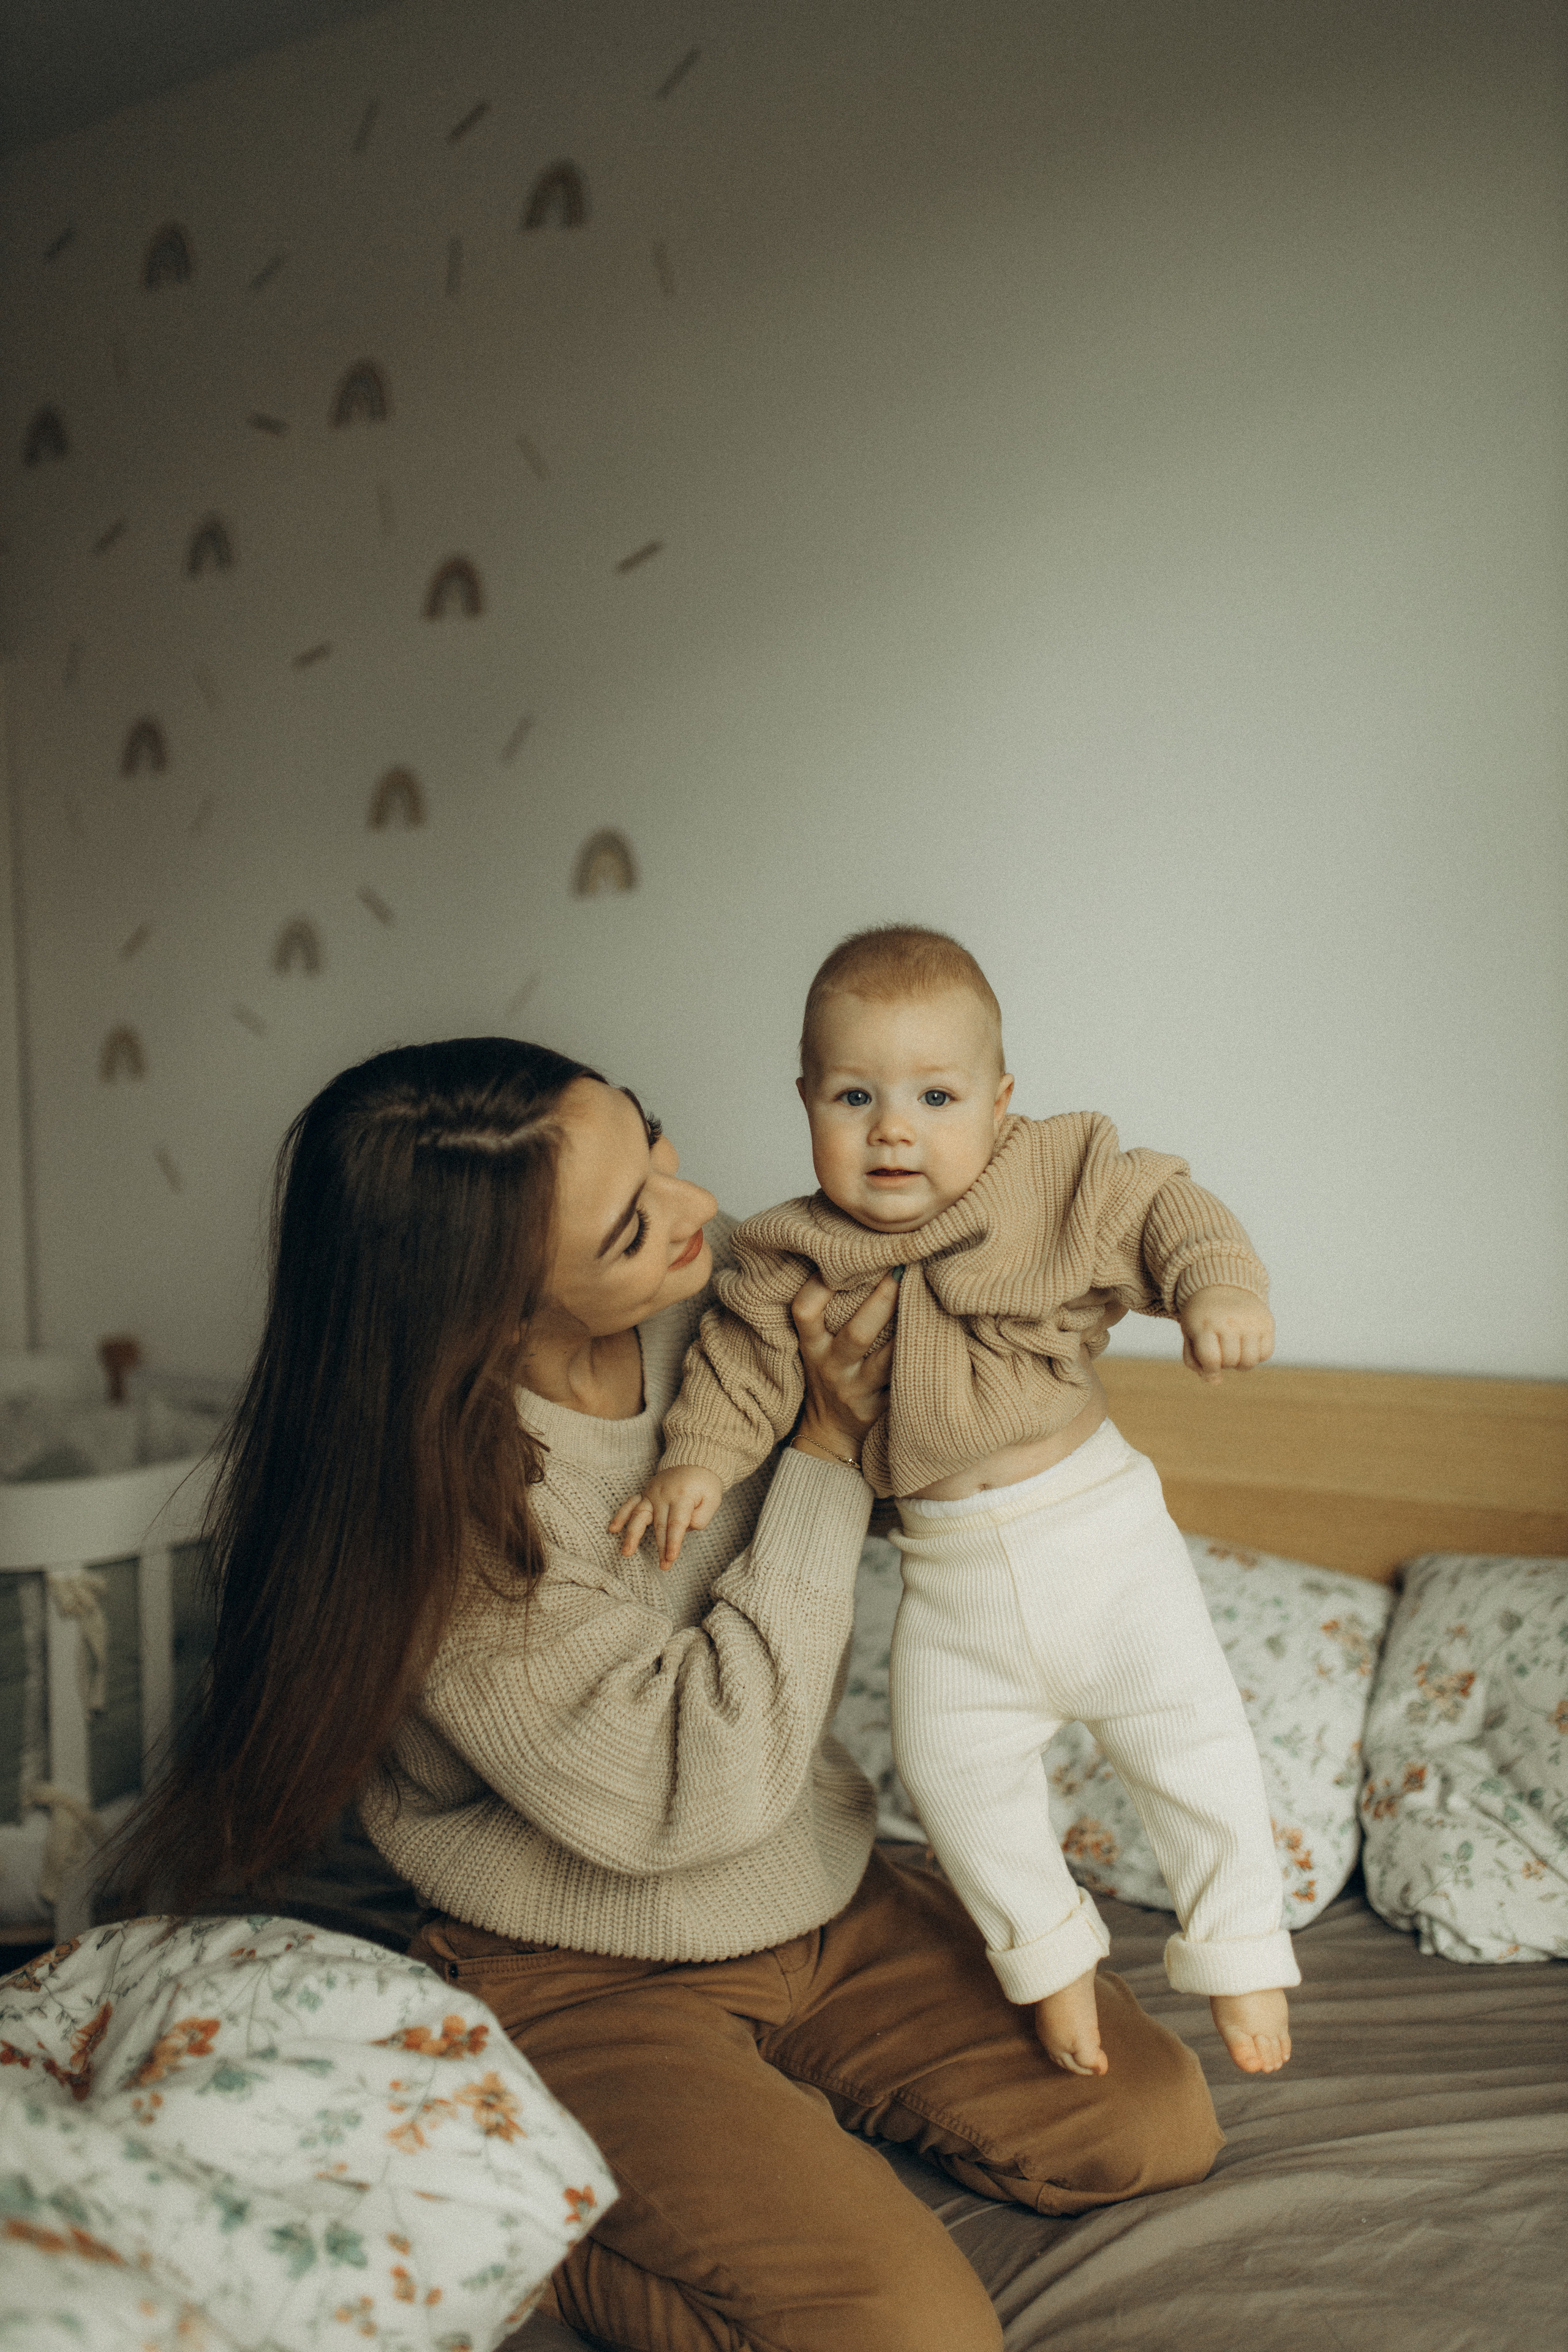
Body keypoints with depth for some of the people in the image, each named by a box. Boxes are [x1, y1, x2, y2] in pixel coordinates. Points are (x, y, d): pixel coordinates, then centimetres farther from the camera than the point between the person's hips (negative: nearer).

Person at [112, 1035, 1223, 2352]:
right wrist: (830, 1443, -25)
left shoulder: (715, 1284, -11)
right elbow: (695, 1789, -27)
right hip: (594, 1981, -6)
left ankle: (777, 2100, 15)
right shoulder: (431, 1498, -28)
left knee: (1156, 2126, 0)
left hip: (833, 1906, 6)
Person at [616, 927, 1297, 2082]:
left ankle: (1241, 1953, 20)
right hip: (952, 1570, 2)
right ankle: (1052, 1956, 30)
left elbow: (1163, 1206, -5)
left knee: (1190, 1730, -1)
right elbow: (744, 1357, 2)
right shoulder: (795, 1260, -6)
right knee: (952, 1766, 5)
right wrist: (697, 1459, -11)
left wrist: (1220, 1285, -23)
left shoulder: (1063, 1180, -9)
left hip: (1094, 1520, -1)